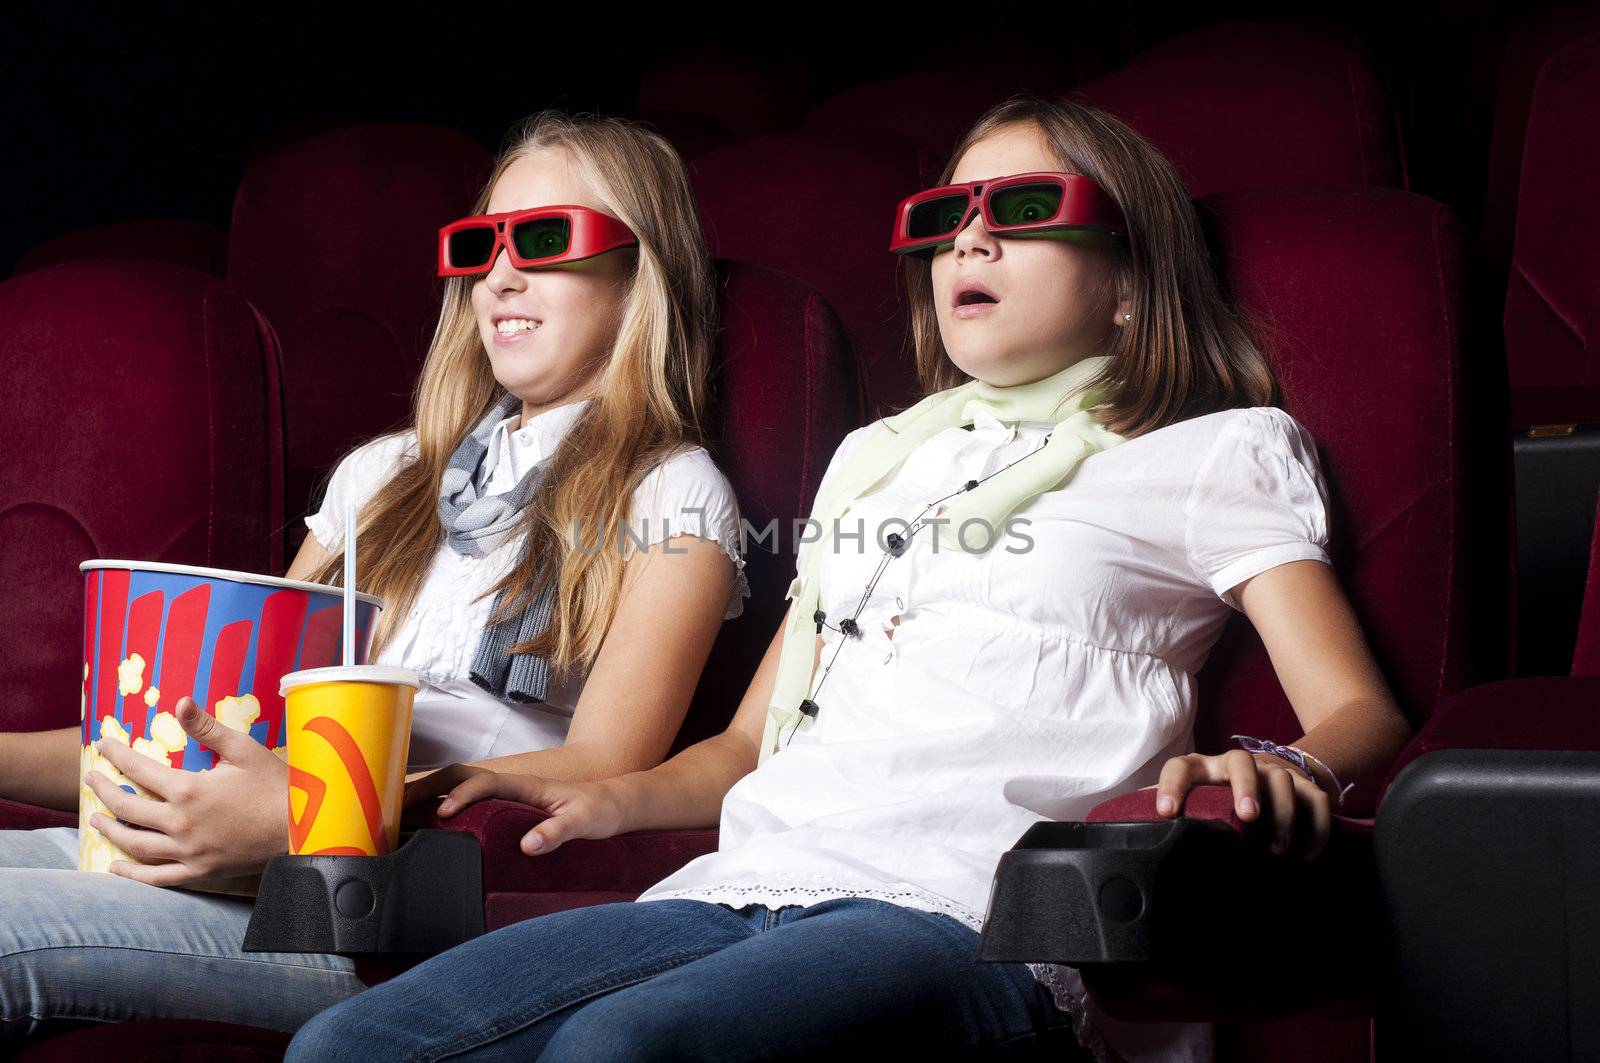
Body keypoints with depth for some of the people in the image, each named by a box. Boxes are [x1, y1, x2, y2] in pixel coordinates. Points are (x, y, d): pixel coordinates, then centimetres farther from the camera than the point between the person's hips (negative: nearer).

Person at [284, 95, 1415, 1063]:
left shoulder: (1215, 454, 17)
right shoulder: (878, 457, 33)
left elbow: (1362, 712, 5)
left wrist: (1285, 775, -21)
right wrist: (611, 797, 11)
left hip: (962, 913, -6)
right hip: (744, 884, 6)